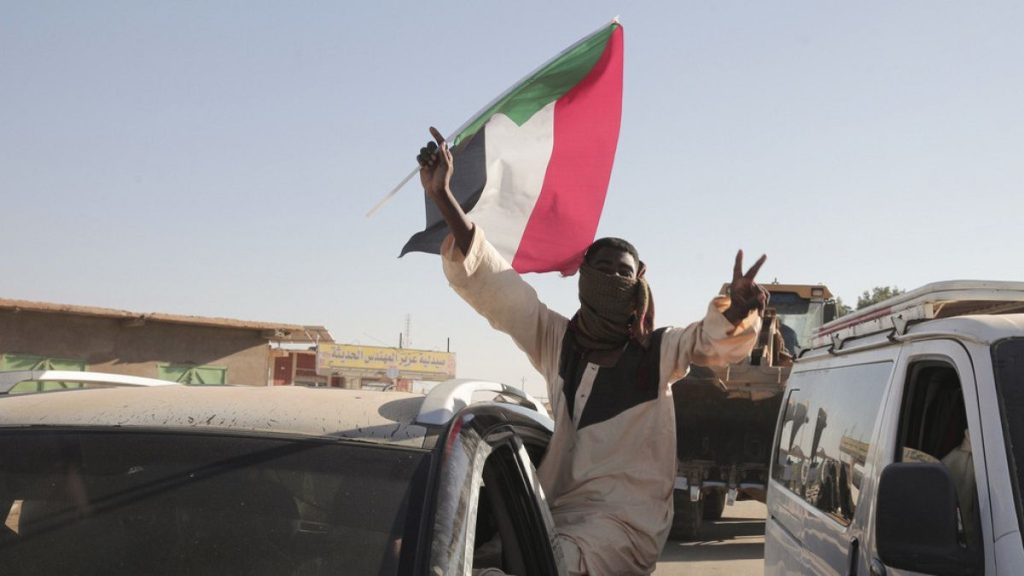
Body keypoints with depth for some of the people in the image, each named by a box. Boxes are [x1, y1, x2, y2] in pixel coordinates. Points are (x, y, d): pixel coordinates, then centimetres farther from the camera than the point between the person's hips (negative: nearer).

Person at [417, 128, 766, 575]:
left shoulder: (657, 352, 3)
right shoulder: (556, 340, 7)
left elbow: (718, 340, -12)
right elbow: (488, 282, 1)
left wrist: (738, 310, -38)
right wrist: (443, 199, -8)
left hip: (625, 521, -4)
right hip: (556, 511, 4)